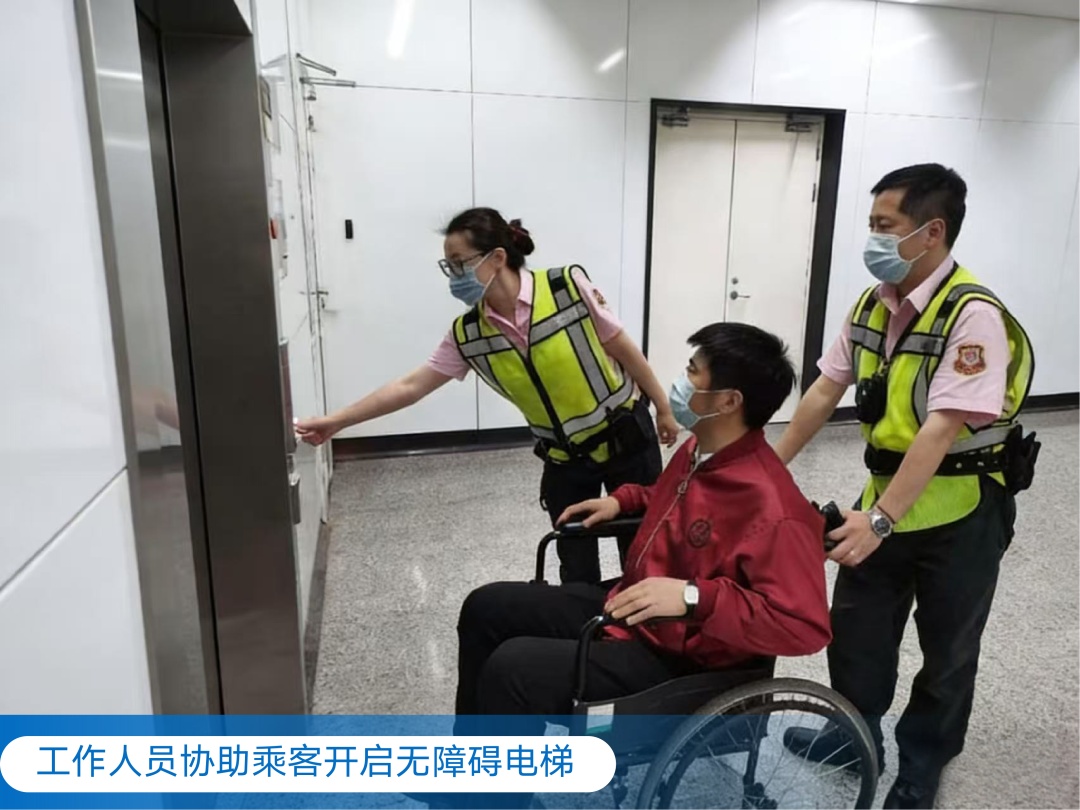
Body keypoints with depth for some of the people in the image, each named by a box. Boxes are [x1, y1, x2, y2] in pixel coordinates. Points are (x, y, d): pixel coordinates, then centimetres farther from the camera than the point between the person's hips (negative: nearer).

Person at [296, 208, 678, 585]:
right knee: (576, 571, 9)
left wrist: (663, 408, 0)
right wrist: (336, 421, -8)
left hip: (626, 437, -2)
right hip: (564, 459, 2)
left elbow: (623, 348, -9)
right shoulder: (467, 334, -10)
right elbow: (411, 386, -6)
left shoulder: (568, 286, -20)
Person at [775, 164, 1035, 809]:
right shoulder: (873, 304, 0)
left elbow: (941, 429, -28)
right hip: (887, 495, 6)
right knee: (855, 630, 16)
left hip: (959, 512, -6)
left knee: (946, 650, 16)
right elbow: (826, 391, 5)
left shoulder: (972, 314, -22)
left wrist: (880, 519, -30)